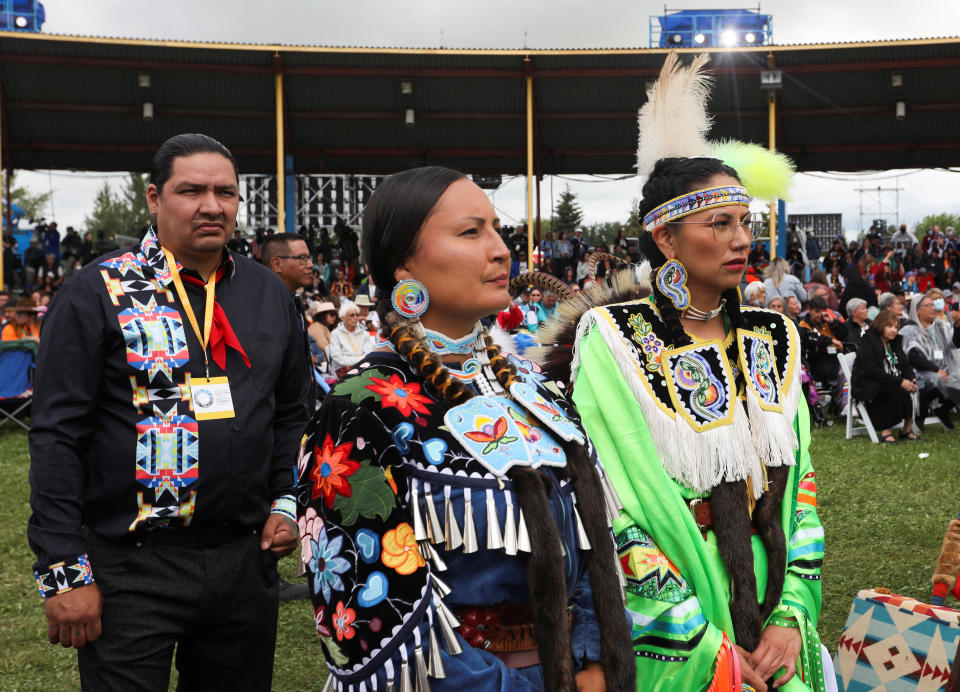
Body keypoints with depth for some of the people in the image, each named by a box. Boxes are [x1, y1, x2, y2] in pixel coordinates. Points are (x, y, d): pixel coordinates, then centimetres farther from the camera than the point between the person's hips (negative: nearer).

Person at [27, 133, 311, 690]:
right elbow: (58, 435, -10)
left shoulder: (269, 293, 8)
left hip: (246, 555, 5)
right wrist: (64, 570, -13)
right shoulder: (99, 293, -7)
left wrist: (286, 502, 5)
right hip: (132, 564, -4)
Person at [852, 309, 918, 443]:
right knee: (899, 390, -31)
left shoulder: (895, 341, 14)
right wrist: (900, 381, -26)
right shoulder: (867, 342, -10)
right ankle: (886, 431, -26)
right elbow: (872, 371, -21)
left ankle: (907, 428, -14)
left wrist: (912, 380, -13)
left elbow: (905, 365, 10)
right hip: (867, 385, -7)